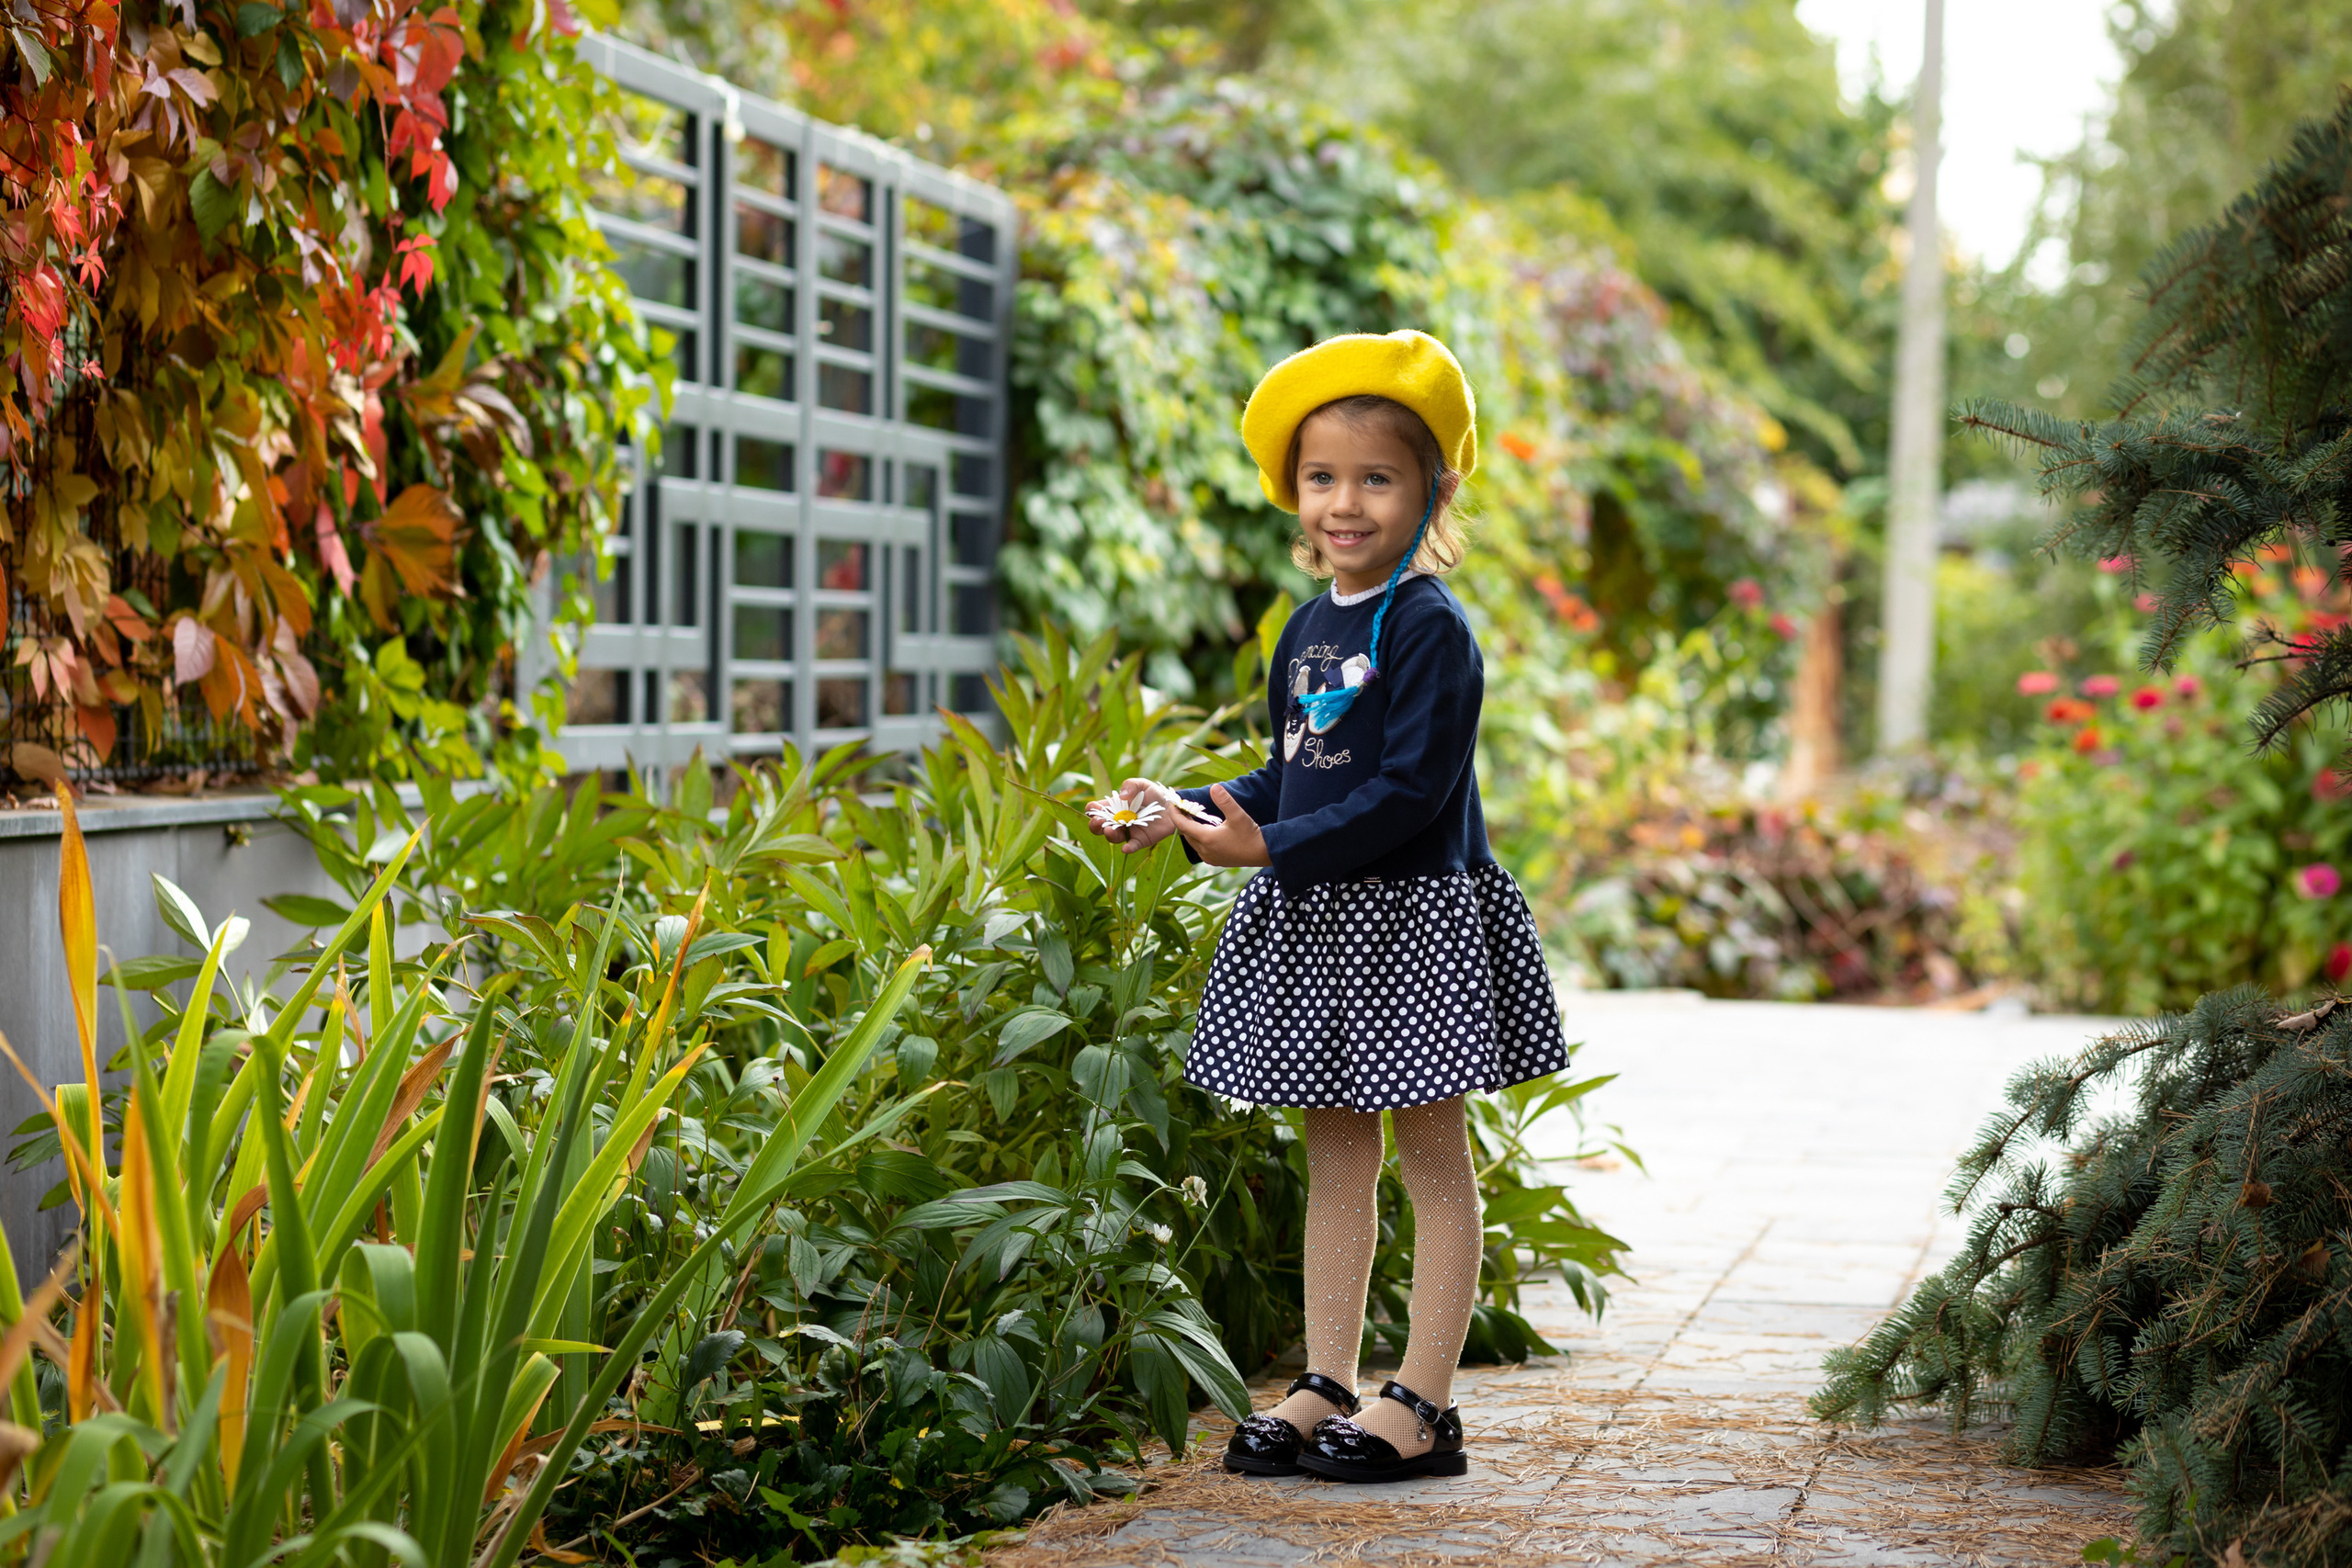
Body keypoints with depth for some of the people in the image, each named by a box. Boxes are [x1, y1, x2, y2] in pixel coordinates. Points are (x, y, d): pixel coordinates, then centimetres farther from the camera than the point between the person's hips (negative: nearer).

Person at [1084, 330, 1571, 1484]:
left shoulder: (1429, 628, -13)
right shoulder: (1308, 630, 12)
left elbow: (1410, 791, -20)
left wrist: (1271, 849, -23)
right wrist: (1186, 815, 6)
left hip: (1413, 917, -8)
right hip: (1314, 924, 8)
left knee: (1431, 1156, 1)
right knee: (1333, 1151, 12)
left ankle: (1422, 1405, 4)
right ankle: (1326, 1388, 18)